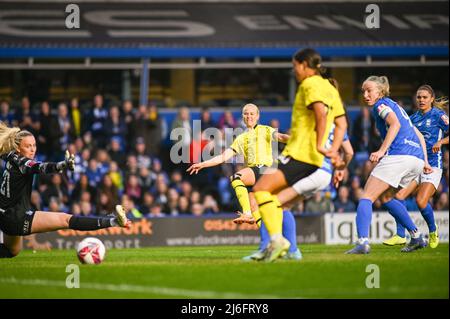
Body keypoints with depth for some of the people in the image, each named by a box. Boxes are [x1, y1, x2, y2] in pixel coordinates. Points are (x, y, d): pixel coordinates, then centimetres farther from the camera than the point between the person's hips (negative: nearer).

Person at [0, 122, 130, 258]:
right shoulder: (20, 162, -19)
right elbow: (40, 168, -39)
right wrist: (62, 165, -55)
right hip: (16, 217, -11)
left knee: (12, 251, 36)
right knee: (65, 220, -24)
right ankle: (113, 221, -35)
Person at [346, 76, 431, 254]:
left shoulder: (381, 104, 5)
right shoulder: (396, 106, 30)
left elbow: (395, 124, -15)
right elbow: (419, 135, 30)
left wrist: (381, 151, -20)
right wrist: (425, 161, 27)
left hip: (398, 155, -9)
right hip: (417, 159, 9)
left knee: (367, 197, -9)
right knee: (385, 197, 24)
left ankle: (362, 242, -28)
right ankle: (416, 237, 17)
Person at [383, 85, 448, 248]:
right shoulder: (413, 118, 14)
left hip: (432, 165, -5)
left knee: (421, 201, -17)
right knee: (399, 195, -13)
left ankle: (433, 231, 10)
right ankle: (400, 236, -5)